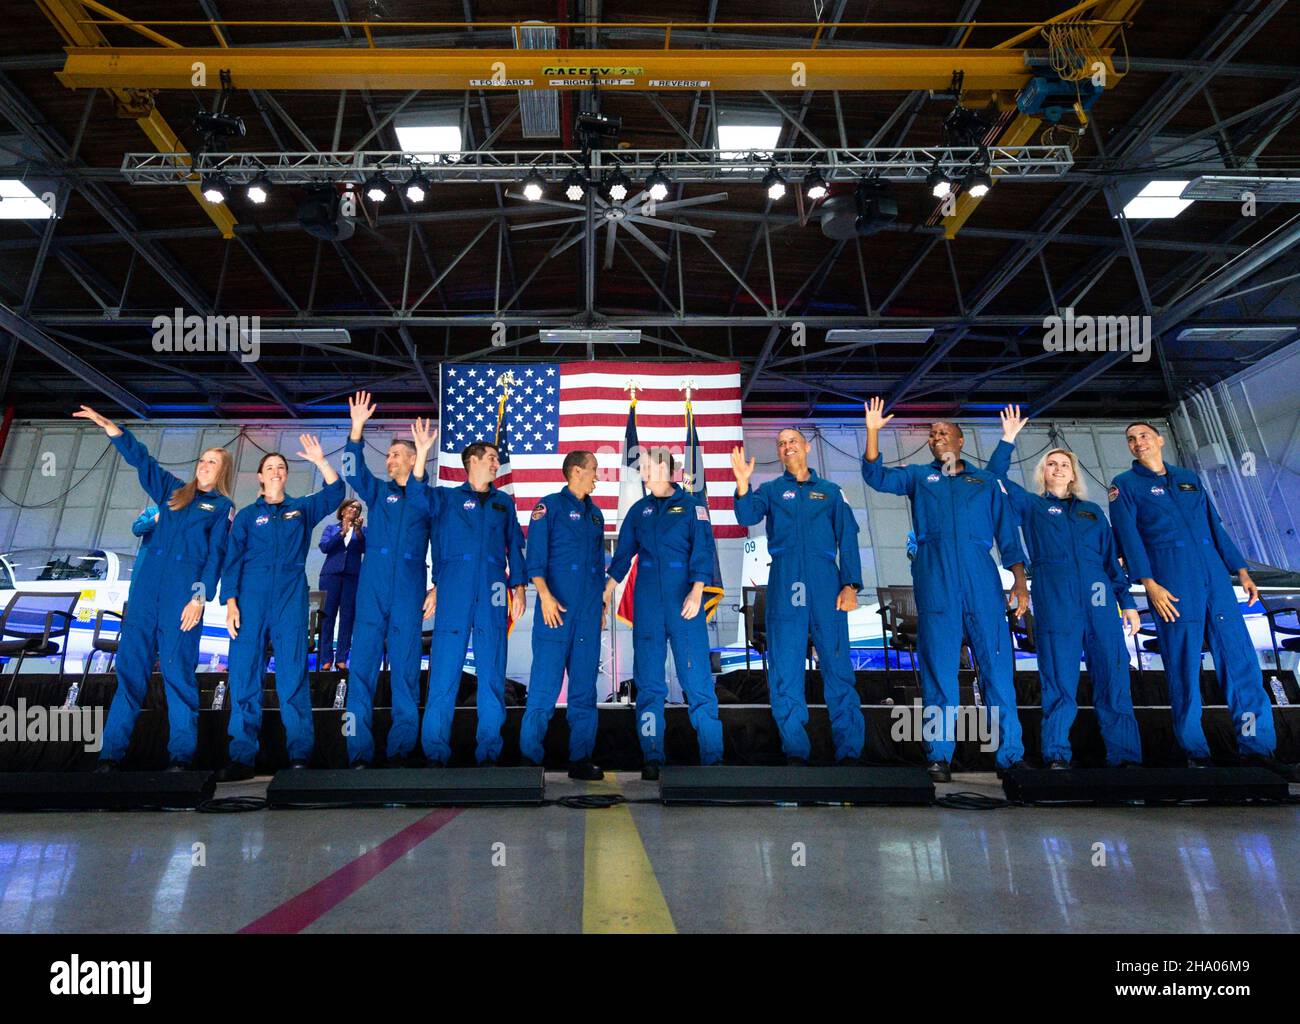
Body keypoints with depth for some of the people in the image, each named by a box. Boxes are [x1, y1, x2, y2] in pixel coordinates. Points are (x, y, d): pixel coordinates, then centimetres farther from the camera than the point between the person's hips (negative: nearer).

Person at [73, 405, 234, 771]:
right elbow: (142, 459, 16)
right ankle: (111, 752, 7)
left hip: (184, 592, -4)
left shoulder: (223, 507, 6)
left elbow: (215, 555, -2)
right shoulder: (173, 491, 19)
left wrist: (199, 597, -11)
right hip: (147, 585, 4)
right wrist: (110, 426, 2)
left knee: (177, 670, -5)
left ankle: (181, 755, 2)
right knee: (131, 666, 2)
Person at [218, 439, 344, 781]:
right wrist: (231, 603, -3)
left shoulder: (302, 508, 15)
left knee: (293, 675, -3)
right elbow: (231, 561, 7)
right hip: (251, 598, 0)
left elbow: (335, 491, 3)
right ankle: (241, 757, 5)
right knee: (244, 675, -1)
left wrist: (320, 461, -10)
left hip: (291, 598, 0)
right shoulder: (247, 515, 12)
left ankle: (300, 755, -2)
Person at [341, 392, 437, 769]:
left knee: (405, 670, 3)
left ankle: (401, 751, 11)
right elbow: (353, 471, -4)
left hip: (409, 593, -1)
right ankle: (359, 753, 4)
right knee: (362, 668, -1)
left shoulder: (428, 499, 9)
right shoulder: (378, 491, 11)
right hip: (372, 589, 2)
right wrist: (357, 427, -13)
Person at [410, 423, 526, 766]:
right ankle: (435, 751, 9)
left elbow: (515, 547, 16)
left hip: (493, 595, 2)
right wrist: (422, 454, -19)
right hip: (454, 593, -2)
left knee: (492, 673, 3)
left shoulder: (505, 503, 17)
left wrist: (518, 587, 7)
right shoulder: (447, 498, 11)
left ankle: (489, 751, 11)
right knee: (444, 671, -1)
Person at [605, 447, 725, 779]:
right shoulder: (639, 510, 14)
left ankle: (712, 757, 5)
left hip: (683, 601, -3)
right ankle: (652, 758, 12)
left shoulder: (691, 505, 4)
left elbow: (703, 550, -5)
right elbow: (622, 554, 14)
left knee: (698, 679, -4)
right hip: (647, 602, 4)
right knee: (648, 683, 4)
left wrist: (696, 592, -16)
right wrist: (607, 590, 5)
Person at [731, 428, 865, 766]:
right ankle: (795, 751, 10)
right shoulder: (771, 490, 15)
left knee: (838, 665, -2)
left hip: (825, 583, 0)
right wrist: (742, 483, -22)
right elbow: (747, 516, -4)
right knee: (785, 671, 1)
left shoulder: (830, 491, 16)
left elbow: (848, 539, 9)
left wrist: (851, 584, -3)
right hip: (784, 584, 0)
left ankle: (849, 750, 6)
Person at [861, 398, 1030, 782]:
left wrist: (1020, 582, 3)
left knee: (997, 665, -1)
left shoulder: (986, 481, 18)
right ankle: (939, 756, 4)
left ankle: (1010, 754, 7)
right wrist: (873, 431, -5)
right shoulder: (918, 477, 19)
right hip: (935, 582, -1)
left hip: (983, 581, 1)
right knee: (939, 669, 0)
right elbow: (876, 476, 4)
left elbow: (1008, 535, 14)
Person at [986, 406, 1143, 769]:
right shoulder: (1031, 506, 15)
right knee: (1059, 682, -2)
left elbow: (1112, 560, 18)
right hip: (1055, 603, -3)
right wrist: (1008, 440, -1)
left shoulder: (1092, 511, 21)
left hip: (1100, 603, 3)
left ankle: (1126, 757, 8)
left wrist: (1127, 603, 12)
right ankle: (1056, 757, 4)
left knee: (1114, 681, 1)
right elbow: (995, 478, 4)